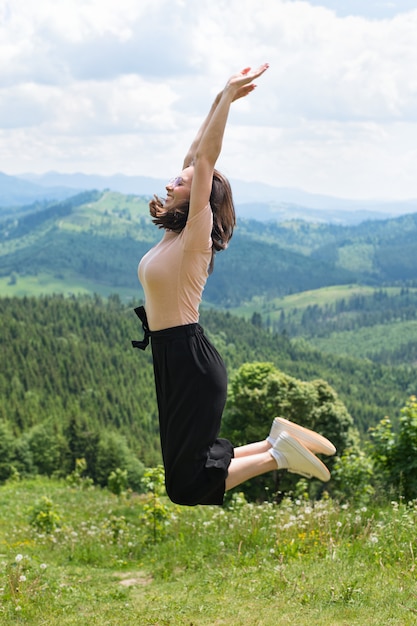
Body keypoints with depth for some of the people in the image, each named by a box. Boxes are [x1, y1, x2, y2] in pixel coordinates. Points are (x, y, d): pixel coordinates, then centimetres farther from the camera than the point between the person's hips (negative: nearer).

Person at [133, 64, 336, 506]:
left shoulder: (196, 235, -10)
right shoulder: (176, 234, 10)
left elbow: (205, 161, -17)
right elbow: (194, 156, 14)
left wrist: (228, 97, -16)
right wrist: (219, 100, 16)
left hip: (190, 362, -9)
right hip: (173, 357, 9)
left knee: (187, 486, -7)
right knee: (187, 467, 14)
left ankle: (278, 455, 0)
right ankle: (277, 439, 18)